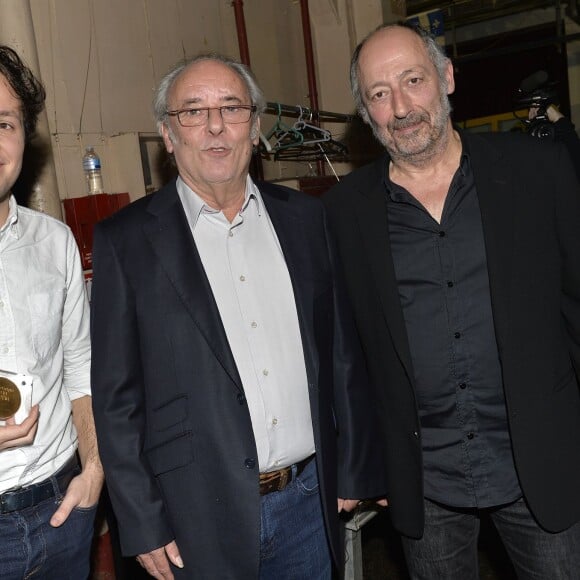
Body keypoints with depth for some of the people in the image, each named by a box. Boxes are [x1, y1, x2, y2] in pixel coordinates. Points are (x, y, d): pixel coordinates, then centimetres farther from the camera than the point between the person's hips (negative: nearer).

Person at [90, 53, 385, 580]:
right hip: (201, 519, -2)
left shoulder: (305, 218, 2)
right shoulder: (126, 240, -7)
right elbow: (116, 397, -6)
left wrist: (353, 472, 7)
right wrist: (142, 526, -6)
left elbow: (343, 352, 5)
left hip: (310, 502, 3)